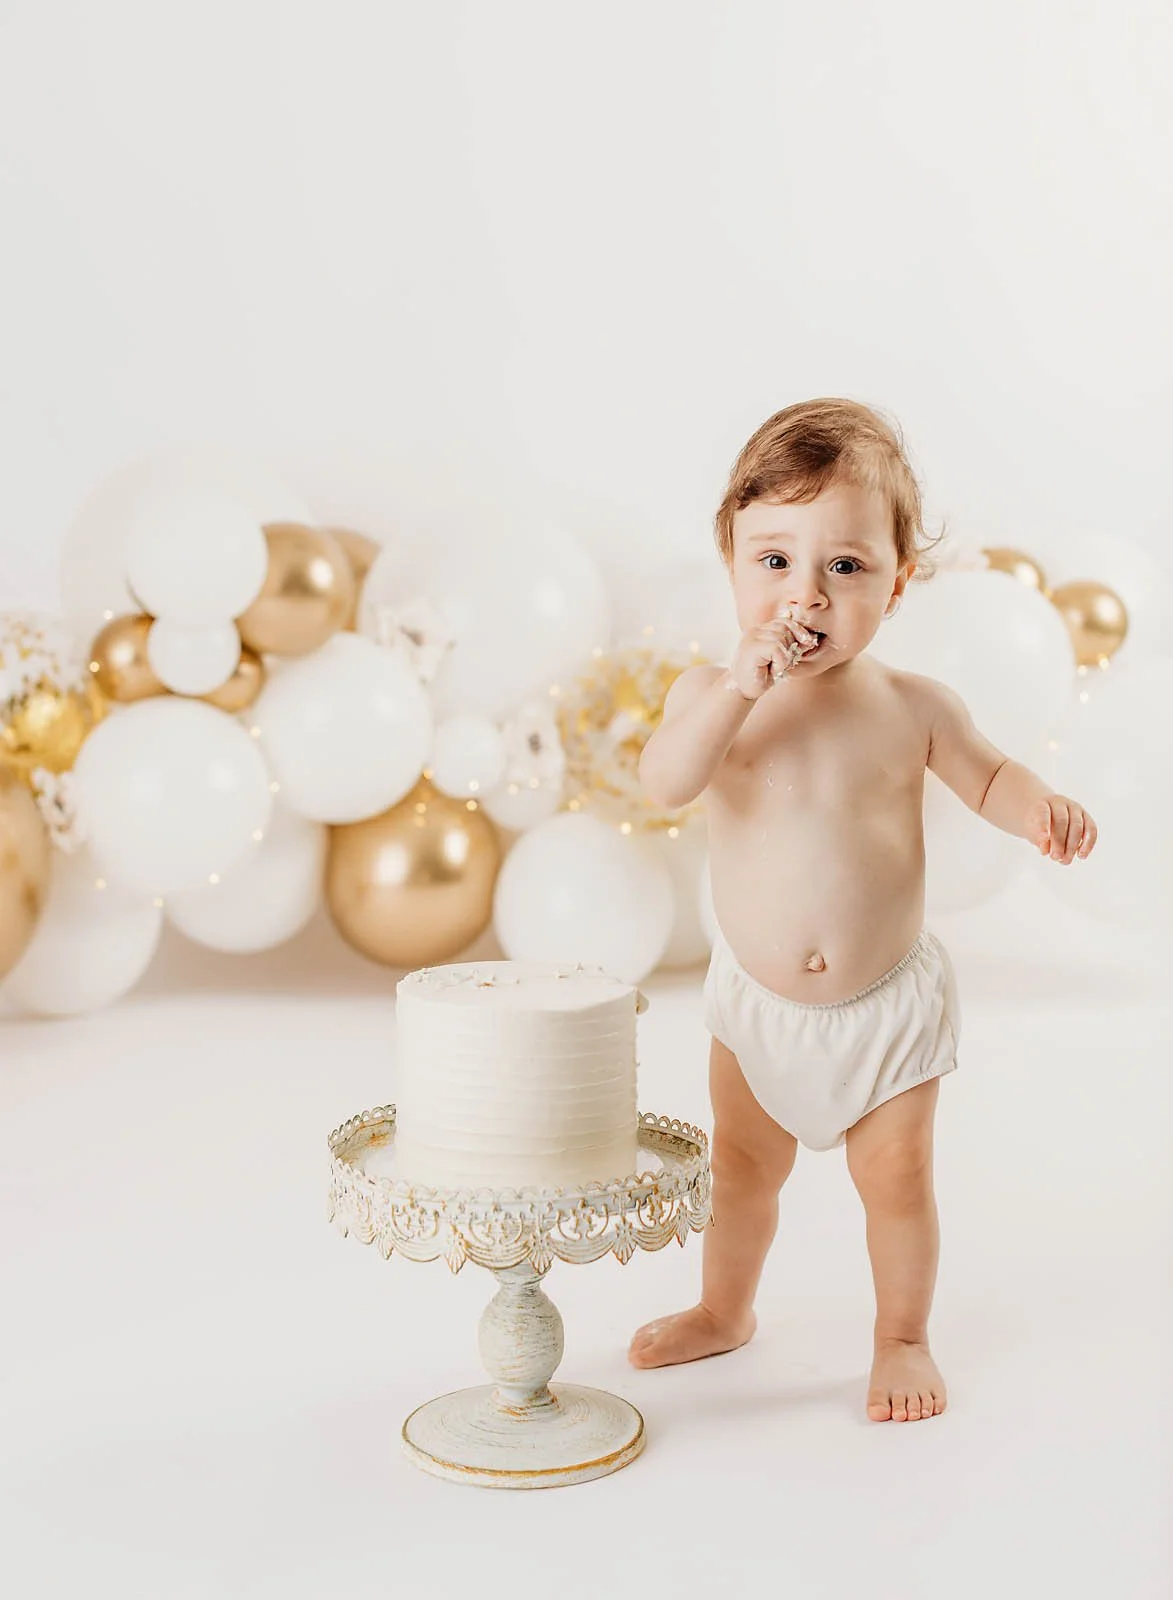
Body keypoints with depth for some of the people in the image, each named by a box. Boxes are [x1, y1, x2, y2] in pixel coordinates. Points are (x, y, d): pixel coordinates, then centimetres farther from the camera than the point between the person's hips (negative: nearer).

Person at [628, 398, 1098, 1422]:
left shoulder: (914, 706, -12)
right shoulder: (714, 694, -12)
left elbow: (988, 774, 3)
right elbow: (663, 784, -29)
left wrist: (1042, 808, -18)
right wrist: (738, 688, -38)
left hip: (887, 1000, -1)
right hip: (757, 996, 1)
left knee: (897, 1179, 10)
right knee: (742, 1164, 19)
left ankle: (903, 1338, 34)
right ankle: (725, 1310, 43)